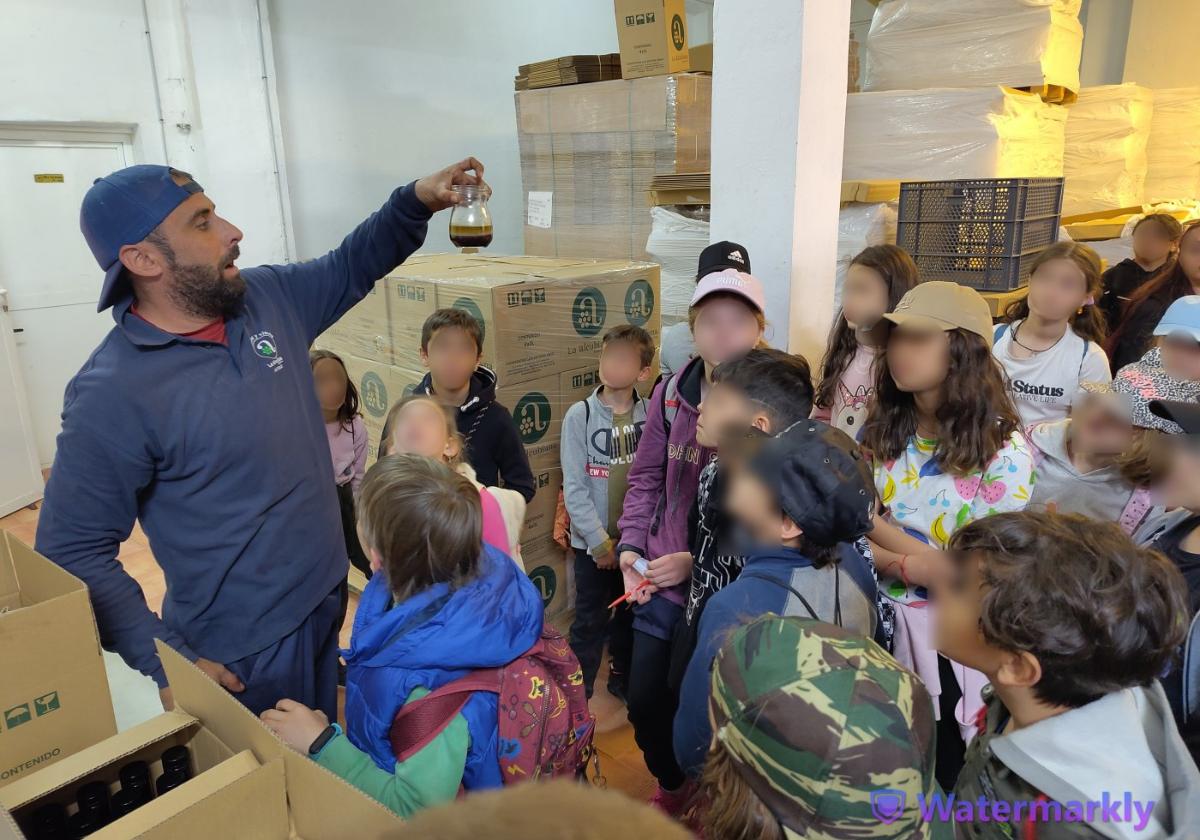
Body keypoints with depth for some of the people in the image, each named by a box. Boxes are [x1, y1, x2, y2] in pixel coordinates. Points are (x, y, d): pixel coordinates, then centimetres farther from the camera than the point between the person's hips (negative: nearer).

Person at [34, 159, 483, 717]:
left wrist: (416, 201, -3)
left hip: (327, 598, 7)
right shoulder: (111, 395, -23)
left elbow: (349, 267, 12)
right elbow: (73, 553, -16)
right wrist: (169, 665, -21)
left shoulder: (269, 298, -4)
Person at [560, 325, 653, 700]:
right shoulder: (579, 415, -11)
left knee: (630, 615, 18)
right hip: (594, 542, -2)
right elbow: (574, 488, -11)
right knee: (591, 622, 7)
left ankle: (623, 678, 39)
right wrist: (600, 541, -12)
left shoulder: (650, 414, -6)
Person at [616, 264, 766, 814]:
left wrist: (700, 560, -18)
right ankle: (672, 785, 47)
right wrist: (631, 546, -4)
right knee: (645, 701, 15)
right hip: (663, 582, 4)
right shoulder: (671, 394, -4)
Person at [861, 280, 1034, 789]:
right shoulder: (878, 433, -3)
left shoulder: (1004, 451, -15)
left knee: (940, 777, 17)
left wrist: (874, 522, -15)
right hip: (877, 623, 4)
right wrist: (908, 565, -20)